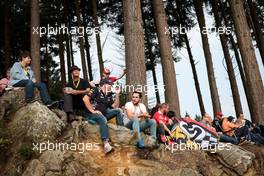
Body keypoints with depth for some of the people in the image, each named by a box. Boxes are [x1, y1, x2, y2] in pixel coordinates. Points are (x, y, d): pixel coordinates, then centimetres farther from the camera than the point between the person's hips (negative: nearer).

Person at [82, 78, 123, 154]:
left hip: (103, 113, 8)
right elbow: (85, 99, -19)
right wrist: (92, 111, -20)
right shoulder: (96, 90, -6)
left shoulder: (109, 95, 16)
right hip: (92, 114, -8)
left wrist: (117, 94, 5)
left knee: (118, 111, -2)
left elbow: (115, 106, 12)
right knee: (103, 119, -38)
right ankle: (106, 144, -50)